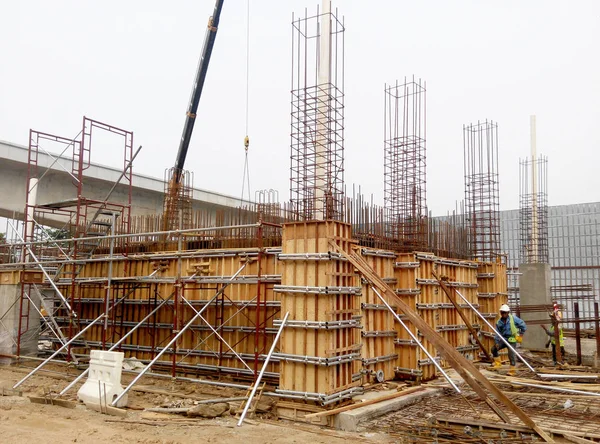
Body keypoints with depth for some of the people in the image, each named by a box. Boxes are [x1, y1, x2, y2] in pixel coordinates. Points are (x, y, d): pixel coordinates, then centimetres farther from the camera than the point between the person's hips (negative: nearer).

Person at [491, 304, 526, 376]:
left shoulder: (513, 318, -11)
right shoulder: (499, 322, 1)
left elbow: (523, 325, -4)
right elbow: (497, 333, 4)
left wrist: (521, 334, -3)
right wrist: (497, 342, -5)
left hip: (512, 340, -5)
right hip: (503, 339, 5)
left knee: (511, 355, -9)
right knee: (494, 349, -2)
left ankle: (512, 371, 0)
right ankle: (497, 362, 15)